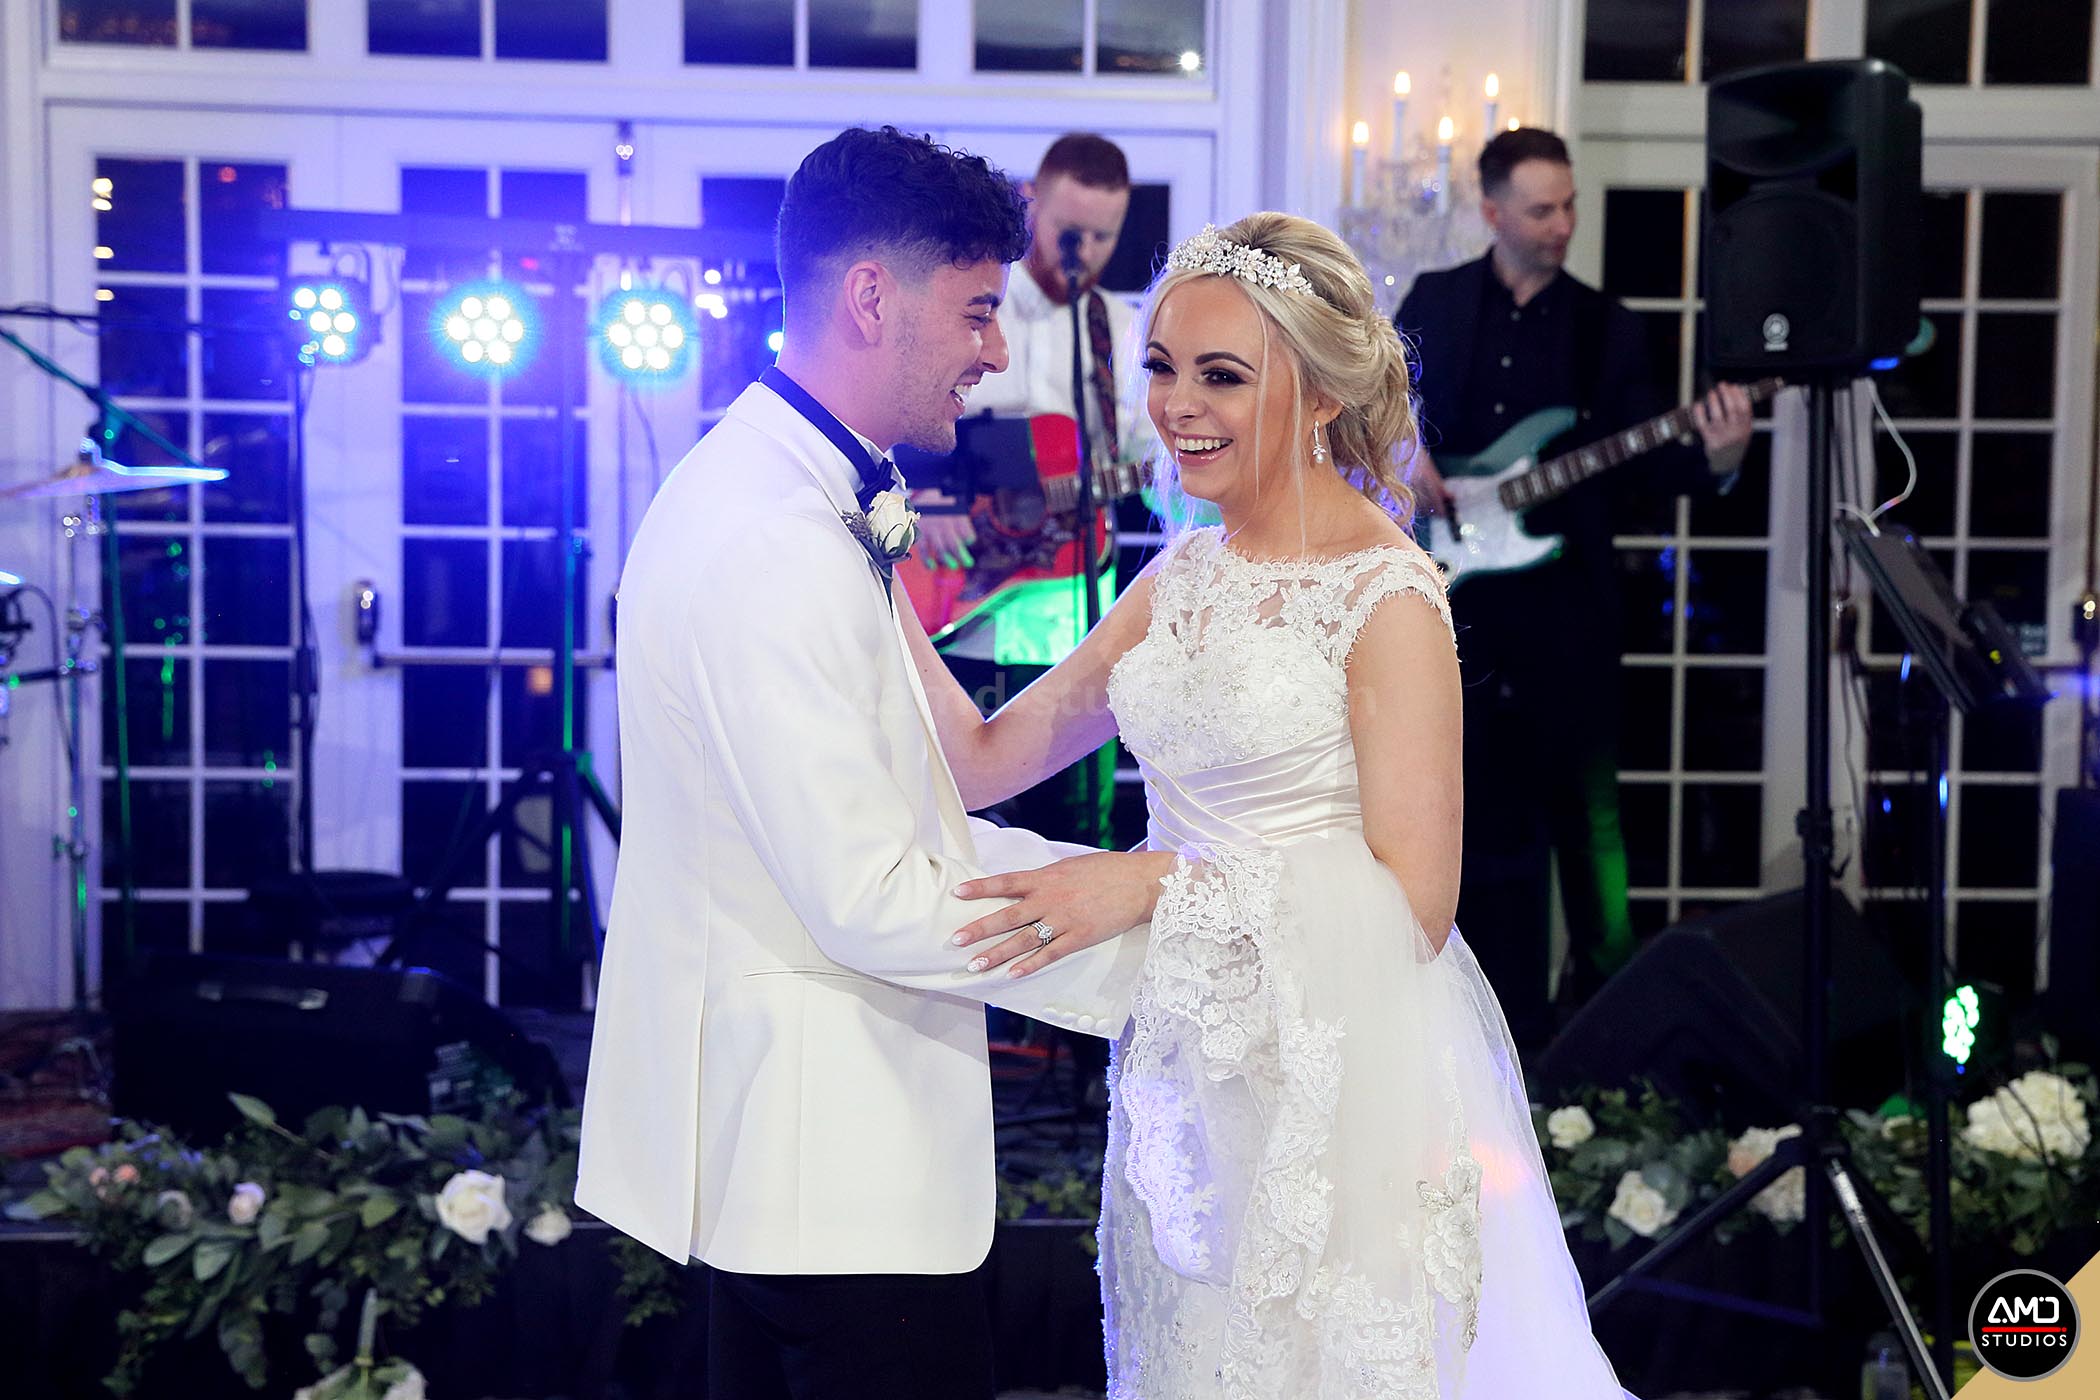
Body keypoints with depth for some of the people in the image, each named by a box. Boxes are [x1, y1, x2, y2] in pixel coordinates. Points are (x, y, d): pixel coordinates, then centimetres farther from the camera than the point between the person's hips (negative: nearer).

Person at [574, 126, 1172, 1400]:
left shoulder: (782, 495, 10)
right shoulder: (778, 550, -23)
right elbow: (874, 905, -23)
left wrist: (1110, 876, 7)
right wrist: (1135, 898, -12)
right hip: (840, 1165, -10)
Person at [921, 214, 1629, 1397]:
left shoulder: (1388, 598, -14)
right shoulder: (1182, 578, 7)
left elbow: (1415, 901, -18)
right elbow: (985, 759, 5)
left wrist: (1158, 882, -25)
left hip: (1336, 1086, -7)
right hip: (1185, 1069, 7)